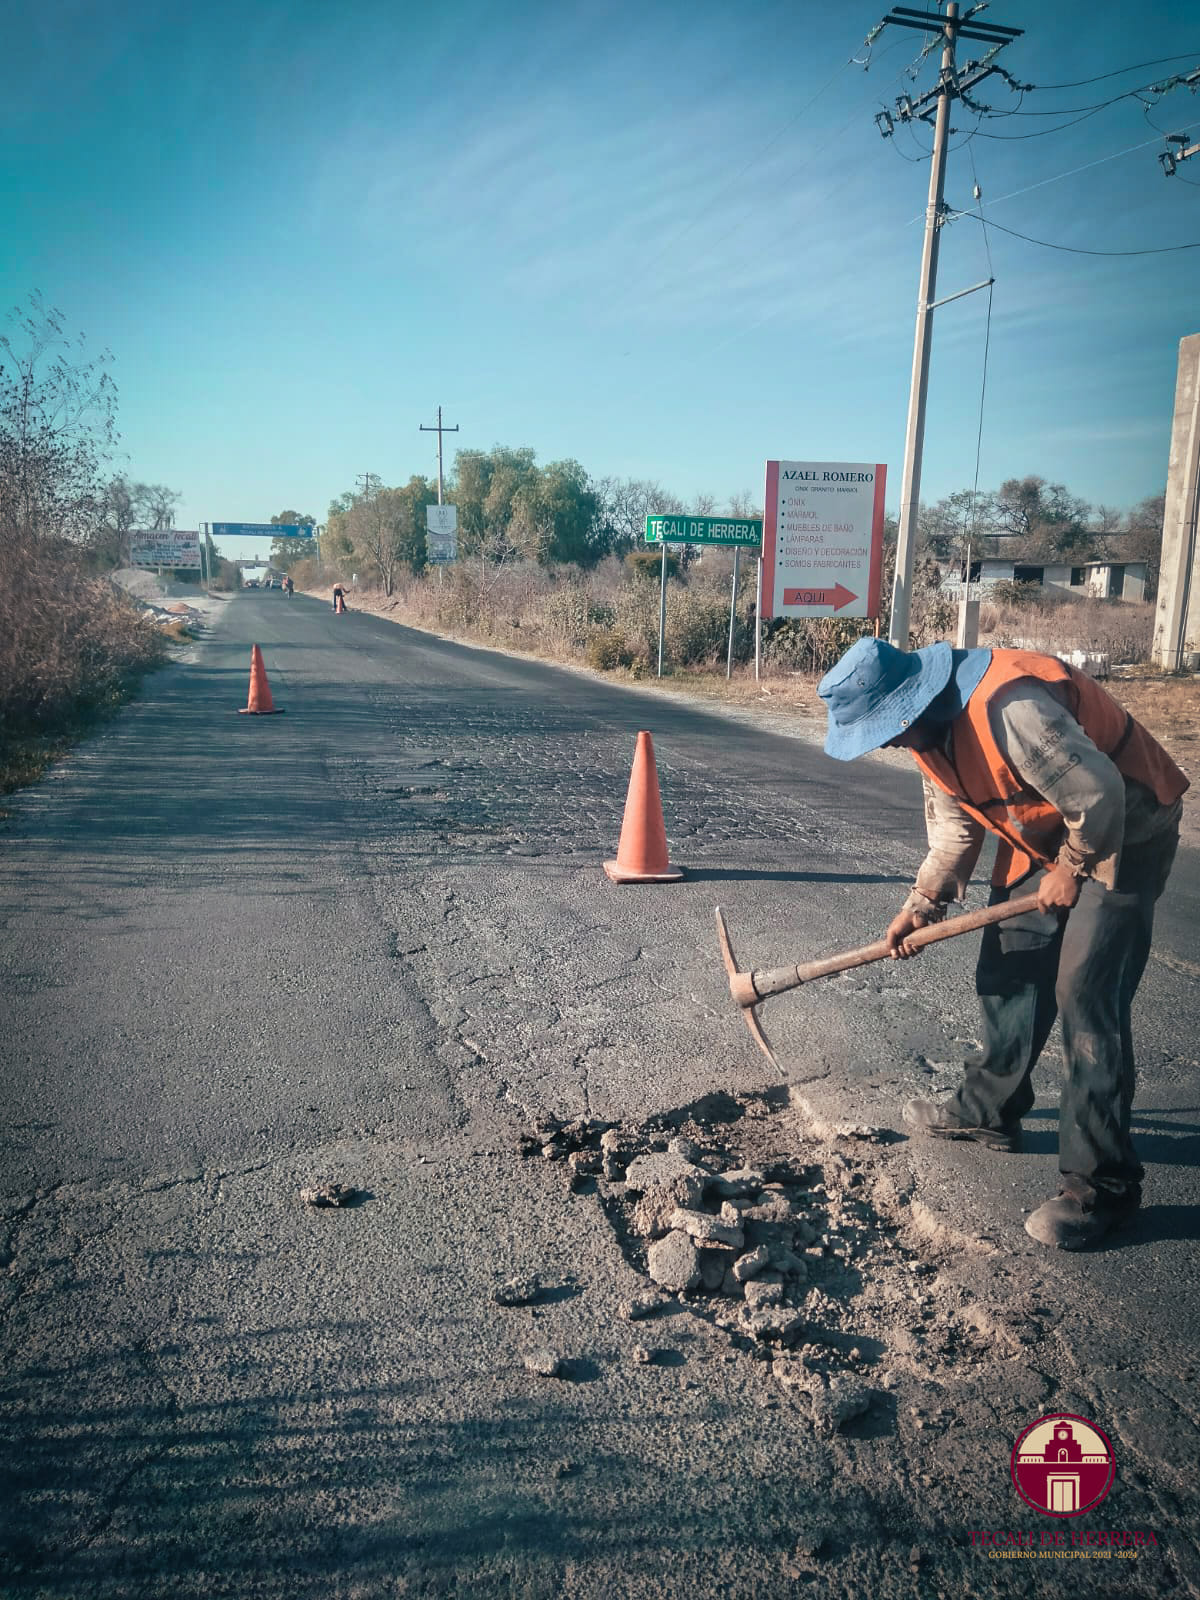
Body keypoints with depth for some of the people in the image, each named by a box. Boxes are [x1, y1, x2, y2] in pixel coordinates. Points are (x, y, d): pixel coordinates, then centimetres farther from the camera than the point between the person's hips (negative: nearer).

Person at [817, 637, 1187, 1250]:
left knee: (1085, 997, -12)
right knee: (1006, 972, 11)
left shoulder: (1009, 708, -36)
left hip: (1123, 832, -9)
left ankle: (1101, 1184, -3)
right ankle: (987, 1111, 29)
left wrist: (1071, 868, -16)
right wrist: (922, 904, -2)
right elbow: (954, 825, 6)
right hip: (1045, 838, 9)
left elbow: (1098, 794, -31)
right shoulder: (929, 732, -4)